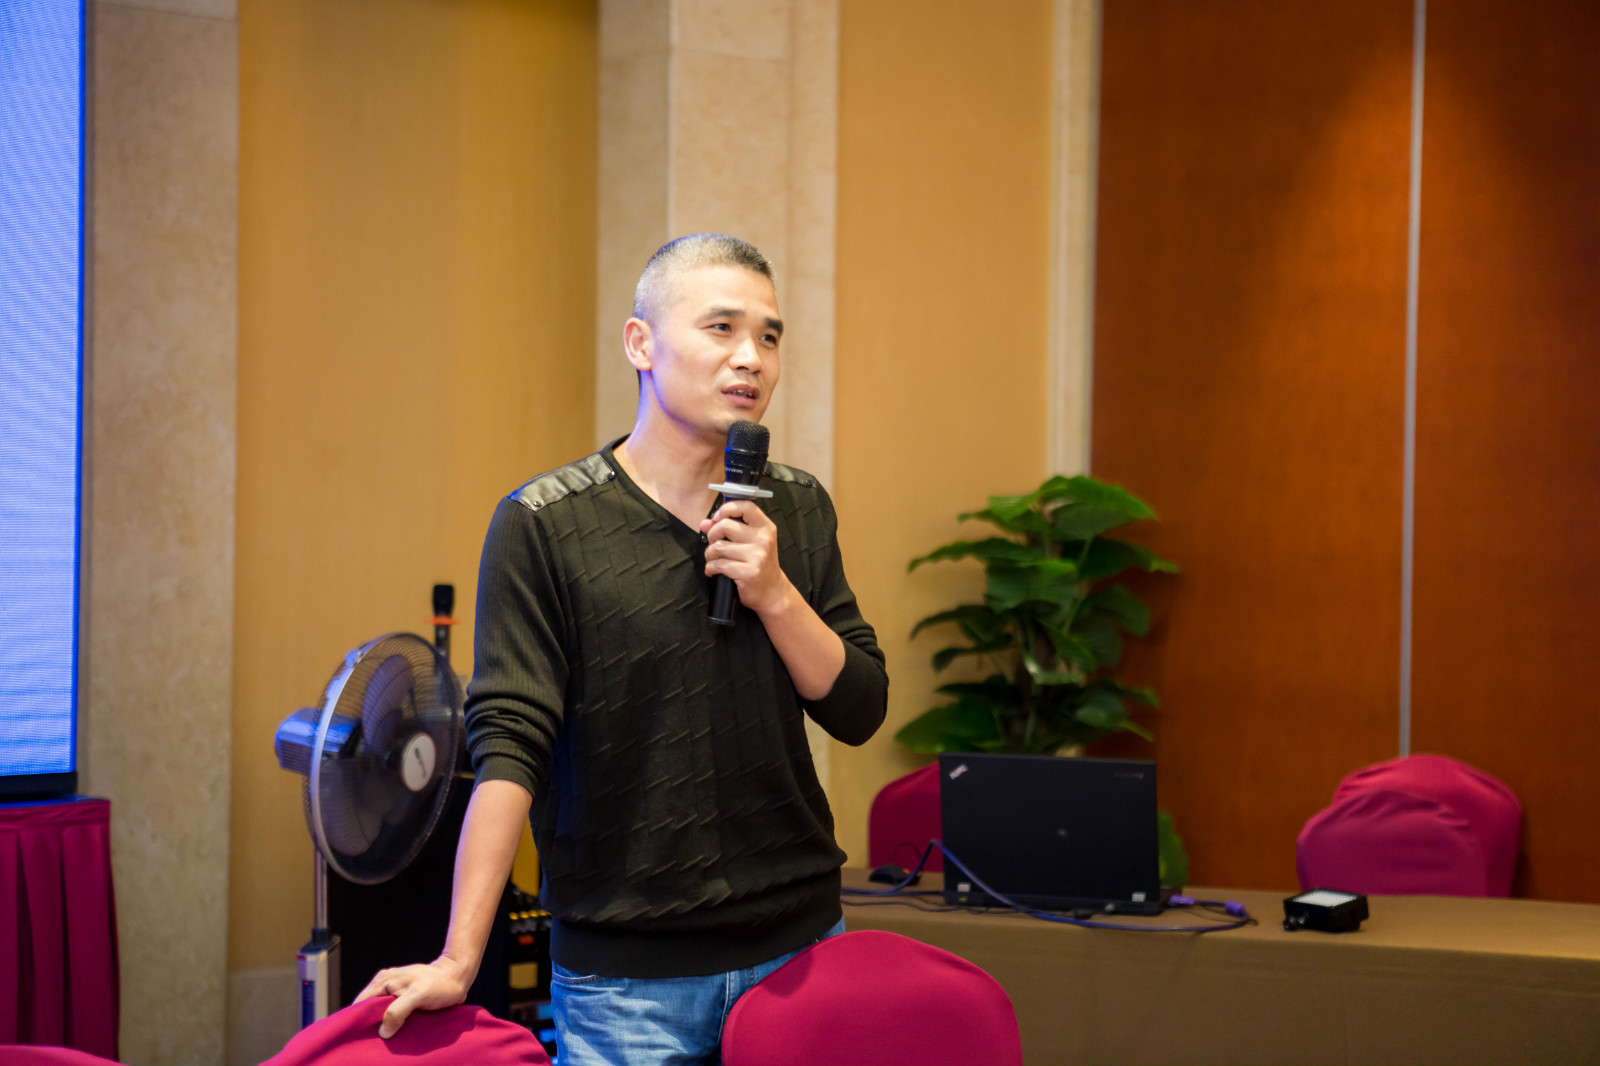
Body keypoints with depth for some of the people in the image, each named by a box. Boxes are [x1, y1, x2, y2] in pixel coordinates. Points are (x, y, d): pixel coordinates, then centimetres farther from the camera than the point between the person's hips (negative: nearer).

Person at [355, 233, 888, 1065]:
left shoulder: (798, 510, 7)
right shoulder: (543, 523, -7)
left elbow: (859, 712, 5)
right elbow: (509, 745, -12)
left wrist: (775, 595, -12)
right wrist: (459, 958, -19)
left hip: (798, 943, 4)